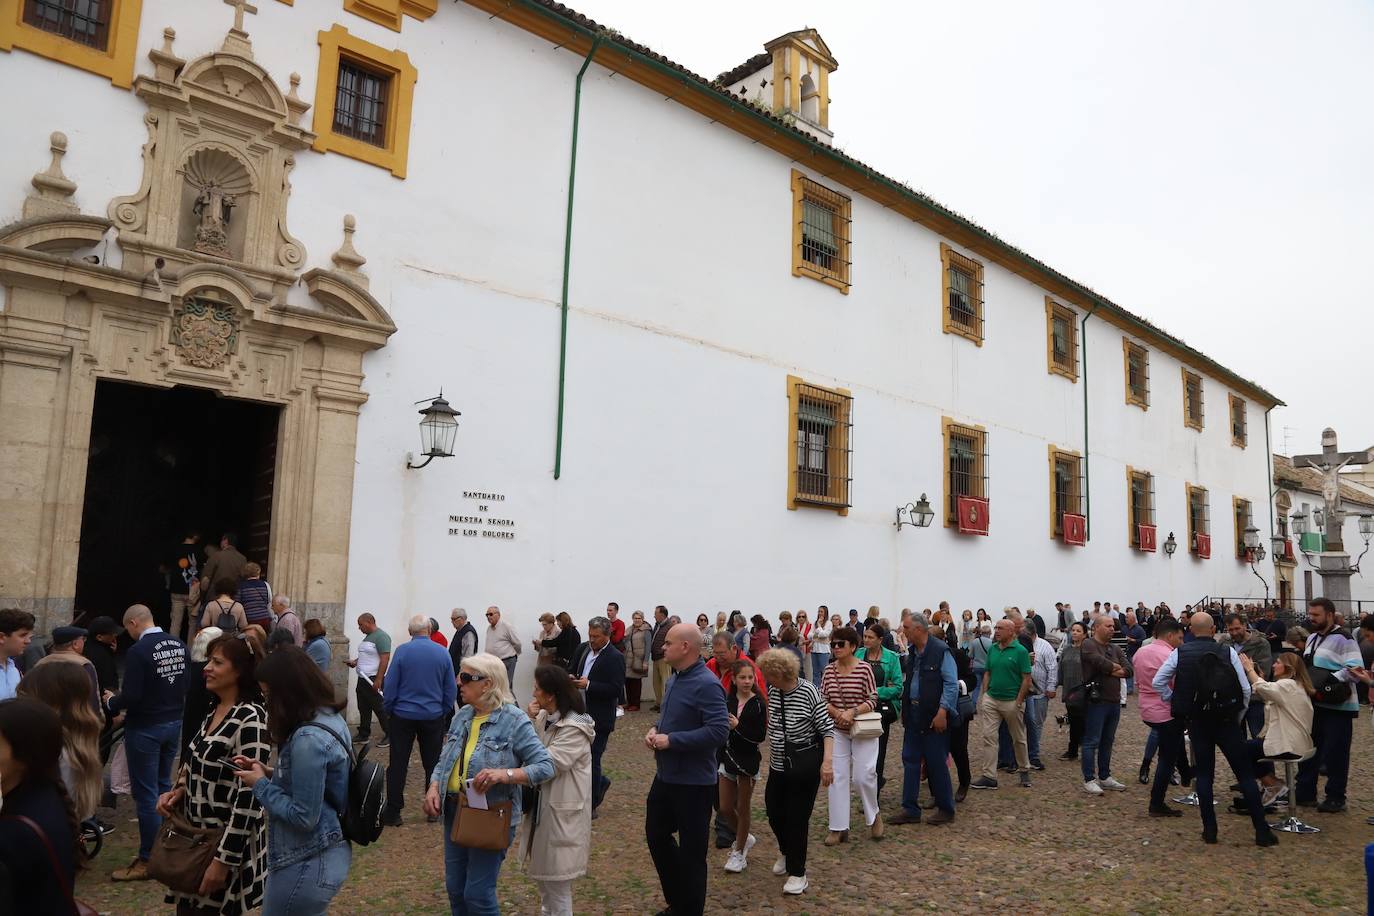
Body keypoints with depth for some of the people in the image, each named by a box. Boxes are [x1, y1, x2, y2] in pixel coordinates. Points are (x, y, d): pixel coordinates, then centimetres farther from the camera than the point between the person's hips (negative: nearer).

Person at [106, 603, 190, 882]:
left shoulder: (138, 651, -21)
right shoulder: (179, 645, -1)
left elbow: (131, 697, -21)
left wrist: (111, 703, -2)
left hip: (145, 728, -7)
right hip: (173, 723, 7)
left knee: (146, 794, 3)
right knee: (163, 787, 20)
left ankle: (148, 860, 12)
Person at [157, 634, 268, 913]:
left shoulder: (250, 718, -21)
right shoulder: (214, 711, 5)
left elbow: (249, 797, -22)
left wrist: (223, 859, -21)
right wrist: (178, 791, -2)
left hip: (226, 842, -8)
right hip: (196, 834, 8)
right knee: (187, 906, 16)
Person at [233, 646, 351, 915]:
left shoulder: (308, 739, -26)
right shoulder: (331, 718, 3)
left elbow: (303, 816, -23)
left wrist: (260, 784, -12)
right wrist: (269, 773, 6)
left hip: (308, 863, -9)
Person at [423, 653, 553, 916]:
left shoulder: (515, 721, -16)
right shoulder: (462, 716, 4)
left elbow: (546, 766, -19)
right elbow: (444, 761, 11)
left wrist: (504, 774, -31)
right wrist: (433, 787, -8)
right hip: (454, 811, 6)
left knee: (478, 894, 1)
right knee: (454, 889, 16)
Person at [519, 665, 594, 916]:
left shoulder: (574, 729, -23)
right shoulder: (544, 717, 4)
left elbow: (546, 766, -26)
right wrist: (530, 722, -7)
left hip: (562, 812, -9)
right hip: (542, 806, 9)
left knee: (556, 884, 3)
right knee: (543, 876, 23)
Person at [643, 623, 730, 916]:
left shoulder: (706, 685, -23)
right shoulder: (674, 679, 7)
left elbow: (719, 730, -30)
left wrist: (671, 740, -26)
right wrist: (655, 729, -1)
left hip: (693, 782, -10)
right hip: (665, 775, 10)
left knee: (691, 850, 6)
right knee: (656, 835, 21)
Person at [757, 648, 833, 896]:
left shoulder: (808, 691, -19)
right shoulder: (773, 692, 0)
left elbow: (827, 727, -16)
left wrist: (827, 762, -23)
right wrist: (771, 754, 17)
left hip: (805, 764, -6)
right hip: (779, 764, 6)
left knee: (796, 817, 0)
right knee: (774, 812, 13)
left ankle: (797, 872, 18)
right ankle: (786, 852, 42)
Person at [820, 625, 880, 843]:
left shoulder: (865, 669, -12)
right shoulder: (829, 670, -1)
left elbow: (873, 700, -11)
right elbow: (823, 699, 1)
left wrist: (852, 712, -23)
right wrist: (838, 714, -16)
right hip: (837, 731, 3)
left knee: (863, 775, -3)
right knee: (837, 777, 2)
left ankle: (873, 815, 26)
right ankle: (839, 828, 11)